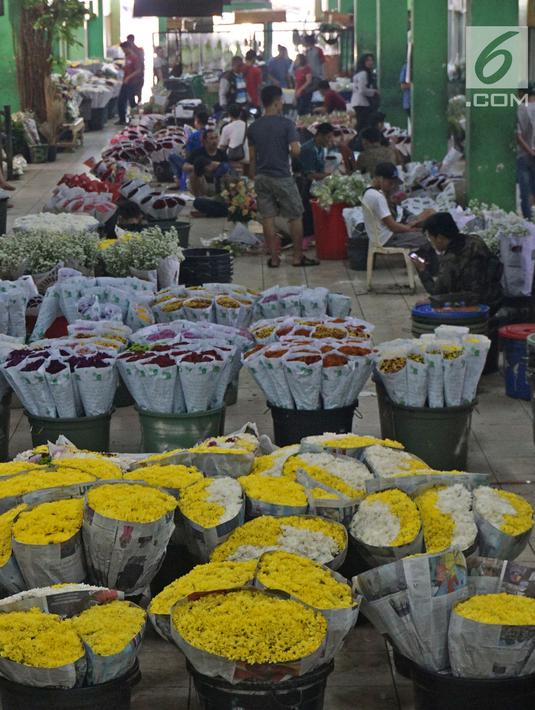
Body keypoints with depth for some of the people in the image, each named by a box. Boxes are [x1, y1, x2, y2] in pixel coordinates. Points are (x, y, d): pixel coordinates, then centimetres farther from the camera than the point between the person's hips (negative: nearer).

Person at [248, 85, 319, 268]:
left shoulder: (254, 127, 3)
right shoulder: (286, 124, -10)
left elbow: (252, 157, 6)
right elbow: (295, 151, -18)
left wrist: (254, 177, 15)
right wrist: (286, 151, 5)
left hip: (262, 177, 4)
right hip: (282, 177, -4)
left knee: (268, 218, 6)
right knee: (295, 217, 8)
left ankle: (274, 258, 8)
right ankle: (298, 257, 11)